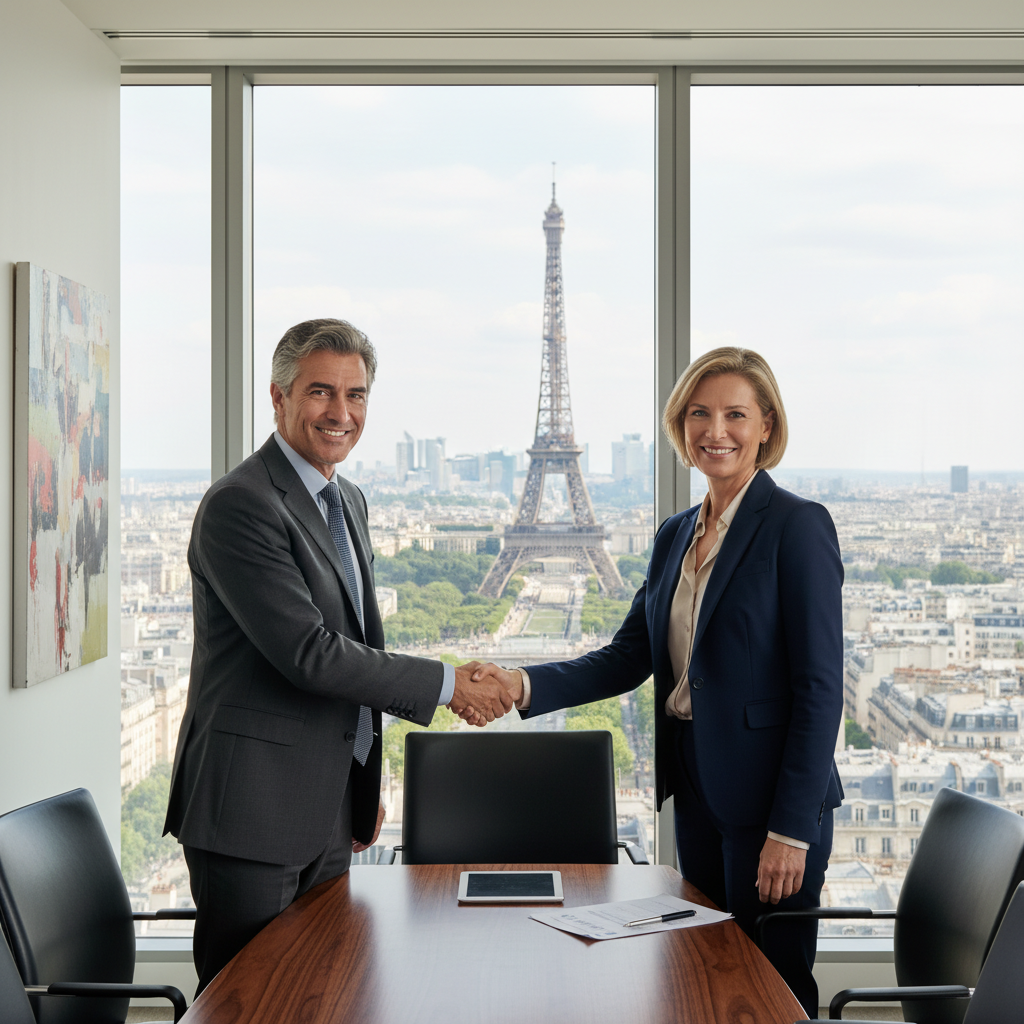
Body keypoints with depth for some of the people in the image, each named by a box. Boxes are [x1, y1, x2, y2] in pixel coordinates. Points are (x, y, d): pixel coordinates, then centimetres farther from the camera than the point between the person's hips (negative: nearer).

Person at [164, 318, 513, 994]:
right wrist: (446, 684, -15)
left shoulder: (348, 502, 14)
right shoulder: (241, 505, -17)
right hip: (253, 811, -9)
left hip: (328, 809, 9)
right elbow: (308, 653, -23)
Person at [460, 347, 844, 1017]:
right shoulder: (675, 536, 11)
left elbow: (819, 688, -14)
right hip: (697, 791, 7)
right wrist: (524, 686, -8)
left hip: (770, 794, -7)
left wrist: (791, 829, -17)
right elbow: (630, 658, 8)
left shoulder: (798, 526, -11)